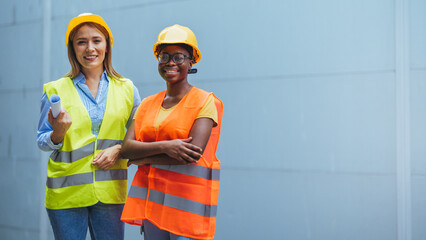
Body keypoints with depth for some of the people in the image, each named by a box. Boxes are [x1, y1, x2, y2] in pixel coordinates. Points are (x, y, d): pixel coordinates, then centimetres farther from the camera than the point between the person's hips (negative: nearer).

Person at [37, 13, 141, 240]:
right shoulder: (55, 91, 3)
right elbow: (42, 142, 5)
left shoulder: (127, 89, 7)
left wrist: (119, 149, -7)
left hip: (110, 192, 1)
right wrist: (58, 133, -16)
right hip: (66, 193, -1)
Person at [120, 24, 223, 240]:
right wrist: (164, 146, -17)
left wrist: (144, 159, -6)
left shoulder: (205, 101, -3)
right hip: (151, 198, 5)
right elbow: (126, 148, 1)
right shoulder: (147, 104, 13)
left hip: (187, 199, -5)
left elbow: (194, 153, -16)